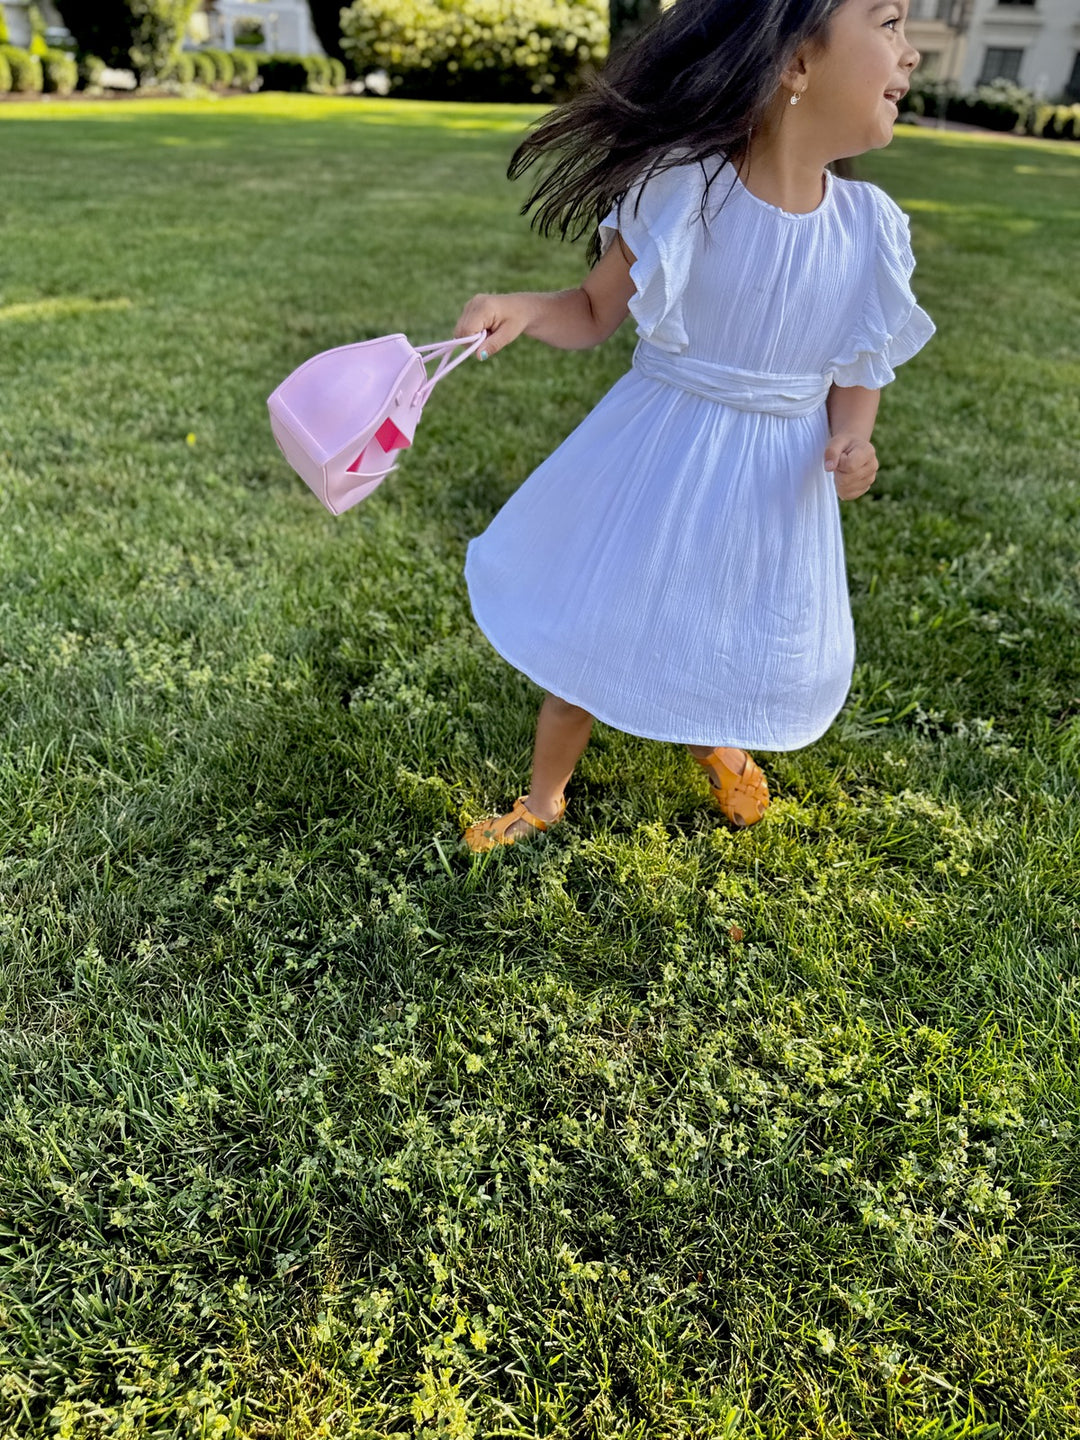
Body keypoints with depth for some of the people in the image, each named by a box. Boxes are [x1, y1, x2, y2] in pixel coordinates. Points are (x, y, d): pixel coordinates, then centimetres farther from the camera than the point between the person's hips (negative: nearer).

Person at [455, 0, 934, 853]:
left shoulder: (871, 228, -7)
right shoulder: (681, 193, -16)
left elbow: (856, 368, 5)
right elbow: (595, 314, -5)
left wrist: (852, 440, -15)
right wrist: (524, 311, -25)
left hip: (778, 483, 3)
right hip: (657, 460, -2)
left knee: (751, 641, 18)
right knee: (592, 631, 10)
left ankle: (720, 741, 56)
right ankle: (544, 798, 36)